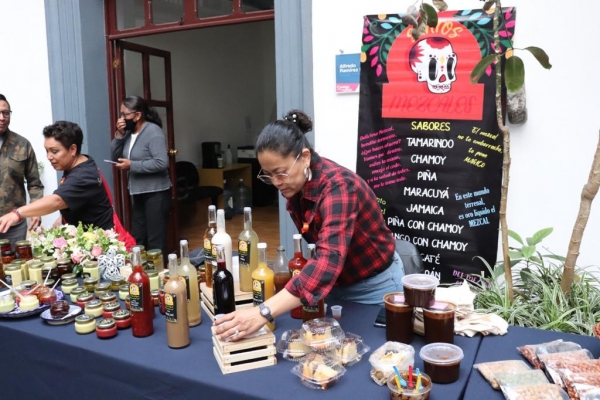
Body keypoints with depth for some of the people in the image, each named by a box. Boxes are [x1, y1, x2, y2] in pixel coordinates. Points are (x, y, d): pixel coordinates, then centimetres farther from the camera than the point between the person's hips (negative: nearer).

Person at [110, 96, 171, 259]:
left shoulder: (153, 132, -15)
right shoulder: (129, 132, 11)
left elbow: (161, 163, -25)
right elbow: (115, 156, 10)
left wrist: (132, 165, -20)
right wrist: (119, 135, -3)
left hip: (156, 193, -9)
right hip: (138, 193, 9)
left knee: (155, 240, -2)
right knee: (136, 239, 14)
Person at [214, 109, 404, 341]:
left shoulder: (337, 186, -34)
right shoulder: (296, 184, -10)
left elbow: (329, 261, -48)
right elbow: (321, 244, 1)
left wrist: (263, 313, -55)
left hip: (373, 285, -6)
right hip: (336, 283, 7)